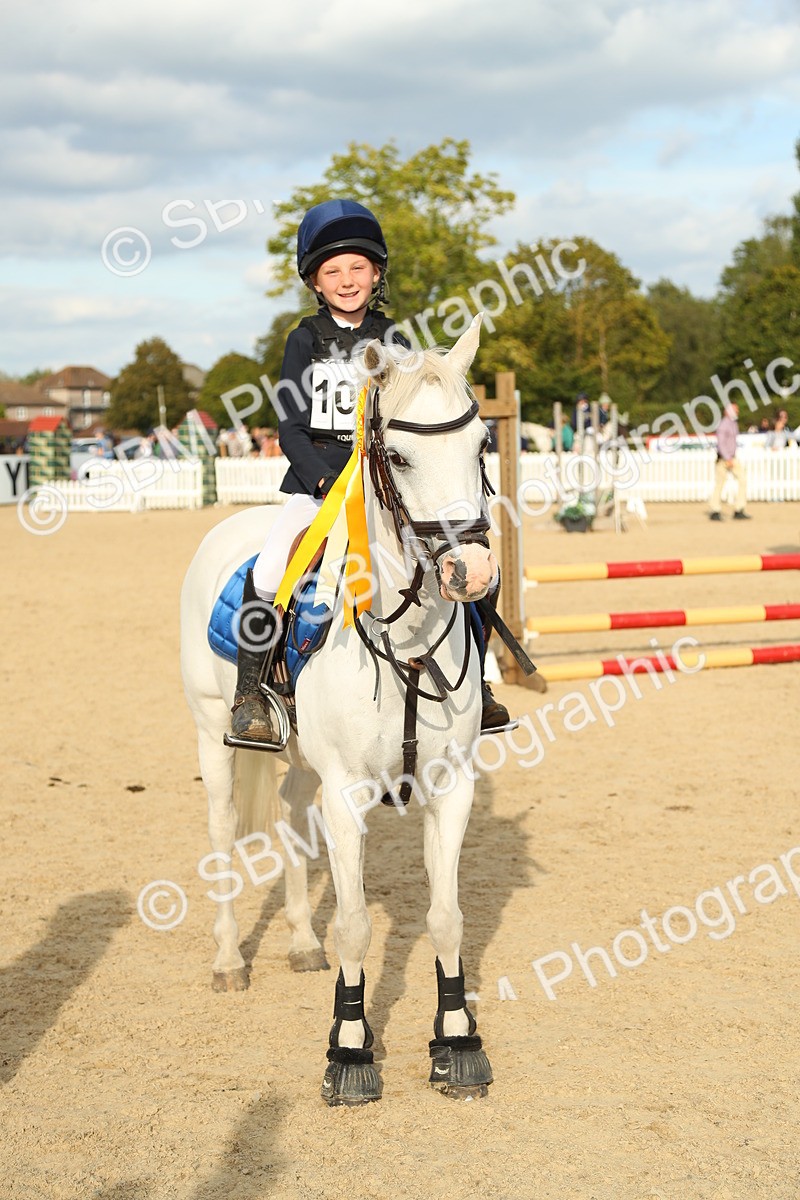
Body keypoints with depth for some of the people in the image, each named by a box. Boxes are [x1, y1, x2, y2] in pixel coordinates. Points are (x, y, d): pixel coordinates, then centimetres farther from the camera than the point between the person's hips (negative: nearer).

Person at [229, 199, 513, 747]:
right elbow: (291, 429, -2)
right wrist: (328, 482, -16)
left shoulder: (392, 341, 9)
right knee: (268, 573, -26)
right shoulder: (306, 340, 4)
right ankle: (250, 695, -12)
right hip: (316, 480, -2)